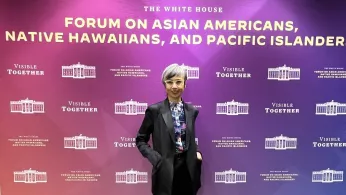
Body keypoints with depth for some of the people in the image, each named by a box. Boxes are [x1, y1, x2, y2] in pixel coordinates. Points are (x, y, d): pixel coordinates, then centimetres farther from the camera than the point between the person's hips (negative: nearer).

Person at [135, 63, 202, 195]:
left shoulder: (192, 111, 5)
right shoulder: (154, 110, -7)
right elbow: (140, 140, 0)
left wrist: (197, 152, 0)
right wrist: (155, 158, -12)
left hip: (188, 170, 4)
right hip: (166, 172, -3)